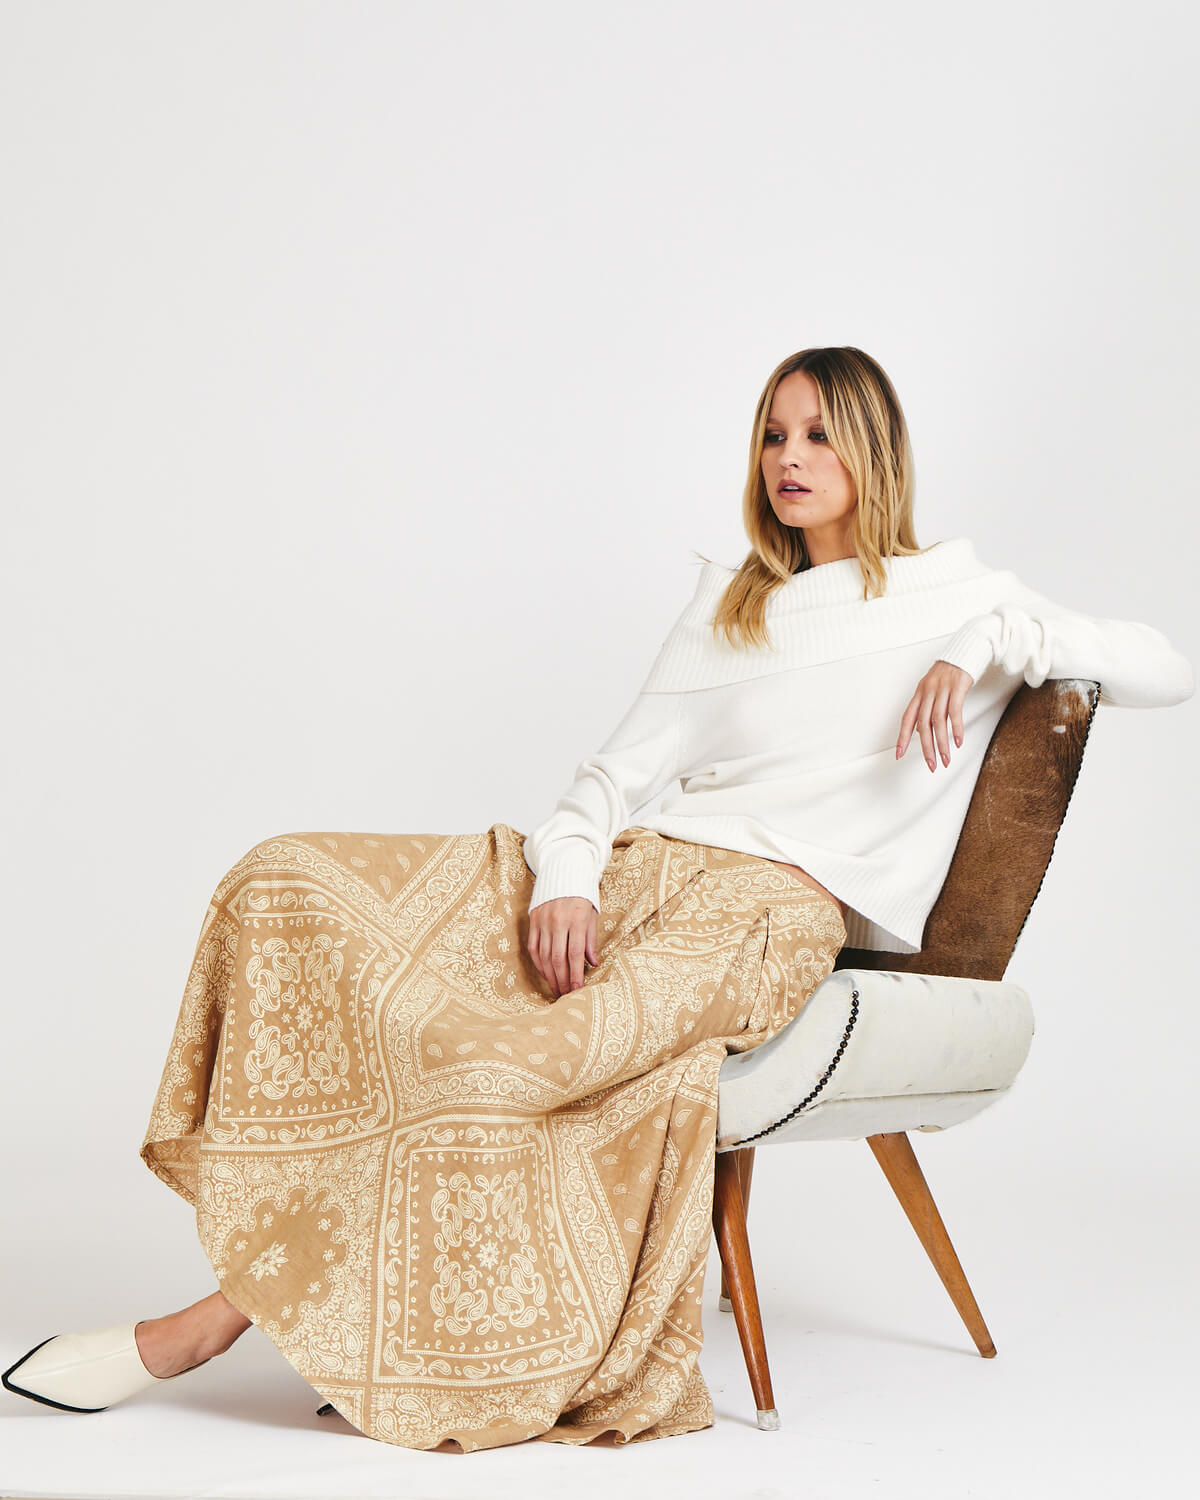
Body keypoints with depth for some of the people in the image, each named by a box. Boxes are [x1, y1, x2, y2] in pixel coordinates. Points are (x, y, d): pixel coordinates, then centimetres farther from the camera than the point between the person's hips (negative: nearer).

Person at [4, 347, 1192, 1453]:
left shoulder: (950, 593, 14)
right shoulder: (727, 603, 26)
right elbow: (619, 769, 15)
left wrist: (992, 644, -8)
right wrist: (565, 877, -6)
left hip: (768, 909, -6)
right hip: (646, 868, 6)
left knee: (515, 1060, -33)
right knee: (293, 892, -15)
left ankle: (225, 1318, -24)